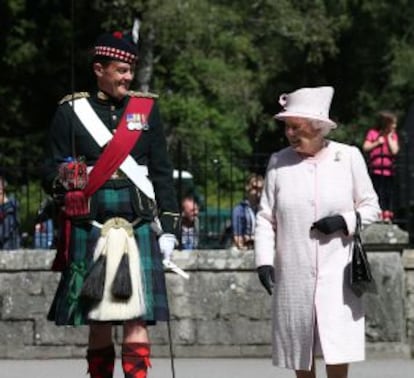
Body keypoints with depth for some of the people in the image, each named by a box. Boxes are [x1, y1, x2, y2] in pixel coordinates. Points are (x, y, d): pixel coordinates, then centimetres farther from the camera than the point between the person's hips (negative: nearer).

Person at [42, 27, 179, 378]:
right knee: (98, 322, 3)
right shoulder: (71, 111, 5)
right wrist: (64, 179, -18)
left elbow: (162, 173, 12)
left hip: (139, 229, 1)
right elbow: (51, 173, 6)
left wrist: (168, 227, 6)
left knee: (137, 318, -8)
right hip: (90, 231, -1)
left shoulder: (147, 108, 11)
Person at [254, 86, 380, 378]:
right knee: (300, 355, 6)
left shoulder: (349, 157, 2)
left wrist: (344, 221, -11)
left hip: (337, 272, -2)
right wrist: (264, 260, -4)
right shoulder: (279, 162, 6)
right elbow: (266, 218, 8)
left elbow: (371, 207, 8)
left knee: (338, 353, -11)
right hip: (293, 275, 2)